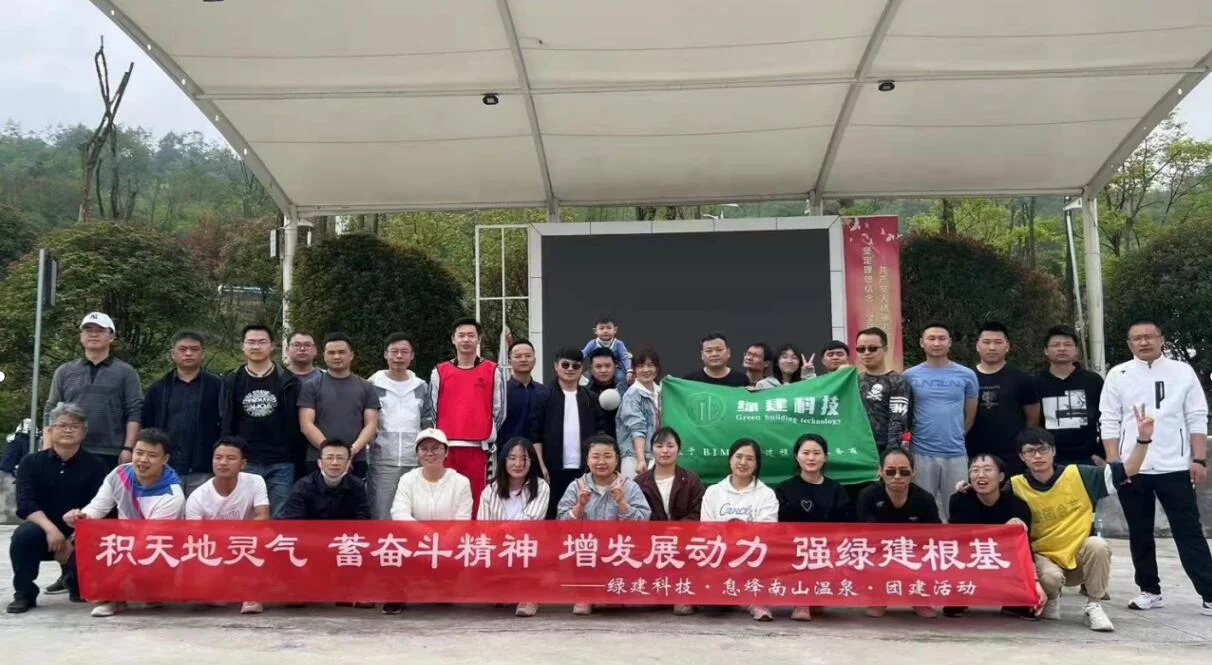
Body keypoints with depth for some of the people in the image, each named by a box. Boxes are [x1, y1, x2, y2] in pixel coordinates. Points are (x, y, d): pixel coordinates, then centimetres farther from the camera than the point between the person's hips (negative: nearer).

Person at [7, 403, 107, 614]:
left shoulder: (96, 466, -4)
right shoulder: (31, 462, 0)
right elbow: (25, 504, -12)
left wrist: (74, 540, -25)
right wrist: (51, 529, -28)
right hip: (44, 531, 0)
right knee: (24, 534, -32)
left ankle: (76, 582, 12)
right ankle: (24, 593, -9)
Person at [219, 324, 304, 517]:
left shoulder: (287, 381, 3)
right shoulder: (232, 381, 7)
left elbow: (295, 423, 3)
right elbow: (226, 424, 8)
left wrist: (297, 459, -2)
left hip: (281, 464, -1)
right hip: (245, 462, 1)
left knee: (280, 518, 2)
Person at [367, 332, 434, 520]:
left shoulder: (421, 387, 12)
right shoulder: (373, 385, 3)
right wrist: (371, 442, -4)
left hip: (415, 462, 3)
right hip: (382, 462, -3)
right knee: (381, 517, -4)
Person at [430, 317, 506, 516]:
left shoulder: (493, 371, 6)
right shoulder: (439, 372, 10)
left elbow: (499, 411, 7)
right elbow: (432, 411, 11)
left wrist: (490, 440, 4)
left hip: (478, 447, -1)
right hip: (446, 447, 1)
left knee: (476, 499, -2)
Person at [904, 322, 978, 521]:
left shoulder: (966, 375, 2)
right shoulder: (910, 376, 0)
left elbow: (970, 413, 11)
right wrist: (911, 438, 9)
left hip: (956, 453, 1)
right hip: (921, 453, 0)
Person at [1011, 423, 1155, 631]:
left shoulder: (1079, 476, -7)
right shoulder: (1015, 487, -11)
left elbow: (1126, 473, -6)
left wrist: (1143, 439, -19)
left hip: (1078, 556, 2)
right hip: (1042, 557, -2)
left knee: (1097, 545, -31)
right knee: (1051, 577, -35)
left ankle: (1093, 606, -9)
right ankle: (1050, 598, 5)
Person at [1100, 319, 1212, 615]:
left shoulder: (1183, 372, 4)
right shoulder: (1118, 375, 4)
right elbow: (1109, 422, 3)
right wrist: (1113, 463, -4)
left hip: (1175, 468, -1)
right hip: (1132, 469, 1)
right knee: (1140, 535, 10)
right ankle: (1150, 590, 21)